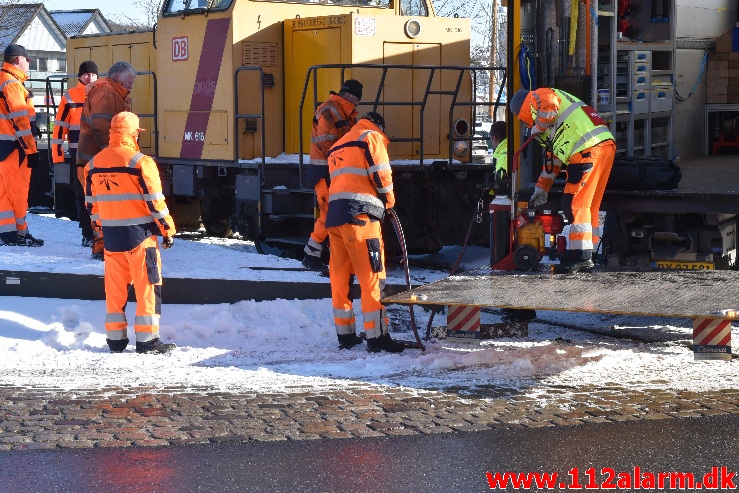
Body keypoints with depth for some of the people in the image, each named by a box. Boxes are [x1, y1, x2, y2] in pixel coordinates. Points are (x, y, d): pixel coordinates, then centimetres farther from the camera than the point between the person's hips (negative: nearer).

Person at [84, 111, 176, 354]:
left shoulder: (93, 164, 6)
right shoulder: (140, 162, -12)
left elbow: (91, 204, 13)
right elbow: (155, 202, -12)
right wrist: (168, 230, -2)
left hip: (110, 235, 6)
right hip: (139, 234, -5)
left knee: (115, 288, 13)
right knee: (148, 287, 2)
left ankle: (115, 337, 17)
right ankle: (147, 339, 2)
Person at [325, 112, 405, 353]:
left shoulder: (338, 145, 29)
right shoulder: (372, 136, 5)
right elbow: (381, 174, -5)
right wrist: (389, 200, 11)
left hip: (334, 215, 8)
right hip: (360, 214, -8)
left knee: (340, 277, 11)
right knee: (372, 276, -6)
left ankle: (345, 335, 16)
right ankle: (377, 336, -7)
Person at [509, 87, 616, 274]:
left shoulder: (538, 97, 8)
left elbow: (549, 107, -18)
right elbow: (553, 157, 39)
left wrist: (537, 129, 1)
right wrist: (541, 190, 42)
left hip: (590, 148, -10)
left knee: (575, 202, -9)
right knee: (588, 205, 13)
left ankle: (580, 256, -12)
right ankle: (585, 258, 15)